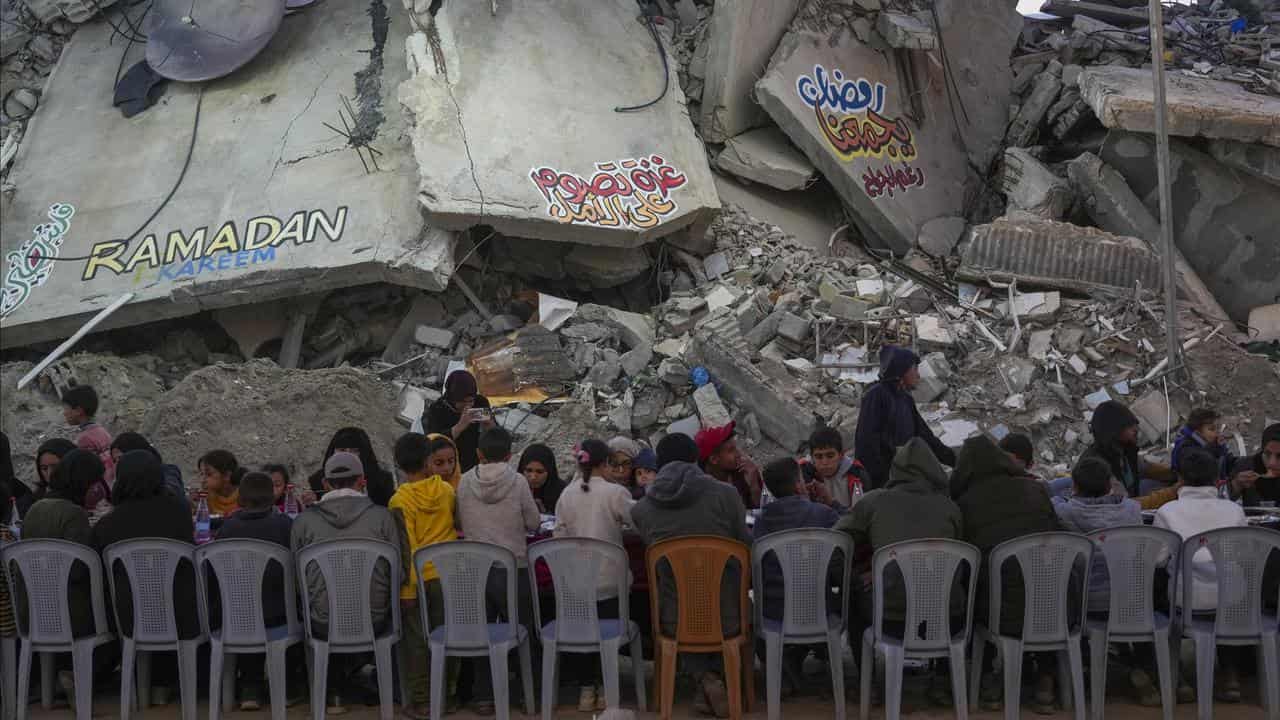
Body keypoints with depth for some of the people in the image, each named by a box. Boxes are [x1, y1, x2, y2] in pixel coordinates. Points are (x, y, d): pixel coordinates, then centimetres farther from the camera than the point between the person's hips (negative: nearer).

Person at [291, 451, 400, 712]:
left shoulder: (304, 520, 1)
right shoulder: (382, 517, -2)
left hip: (323, 626, 1)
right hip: (374, 623, -1)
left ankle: (334, 689, 33)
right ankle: (348, 677, 34)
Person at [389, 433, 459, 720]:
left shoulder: (400, 500, -14)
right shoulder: (445, 490, -4)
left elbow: (406, 547, -15)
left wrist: (406, 588, -11)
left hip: (417, 578, -4)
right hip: (447, 575, 4)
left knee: (416, 640, 5)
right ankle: (448, 694, 23)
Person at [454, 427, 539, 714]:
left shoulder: (465, 482, -3)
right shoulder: (518, 482, -9)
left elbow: (461, 522, 8)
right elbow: (534, 523, 0)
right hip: (512, 568, -2)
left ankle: (483, 696, 14)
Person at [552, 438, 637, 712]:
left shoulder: (567, 494, -1)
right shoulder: (615, 492, -12)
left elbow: (560, 533, 0)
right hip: (609, 580, -3)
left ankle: (585, 688, 16)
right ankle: (604, 688, 16)